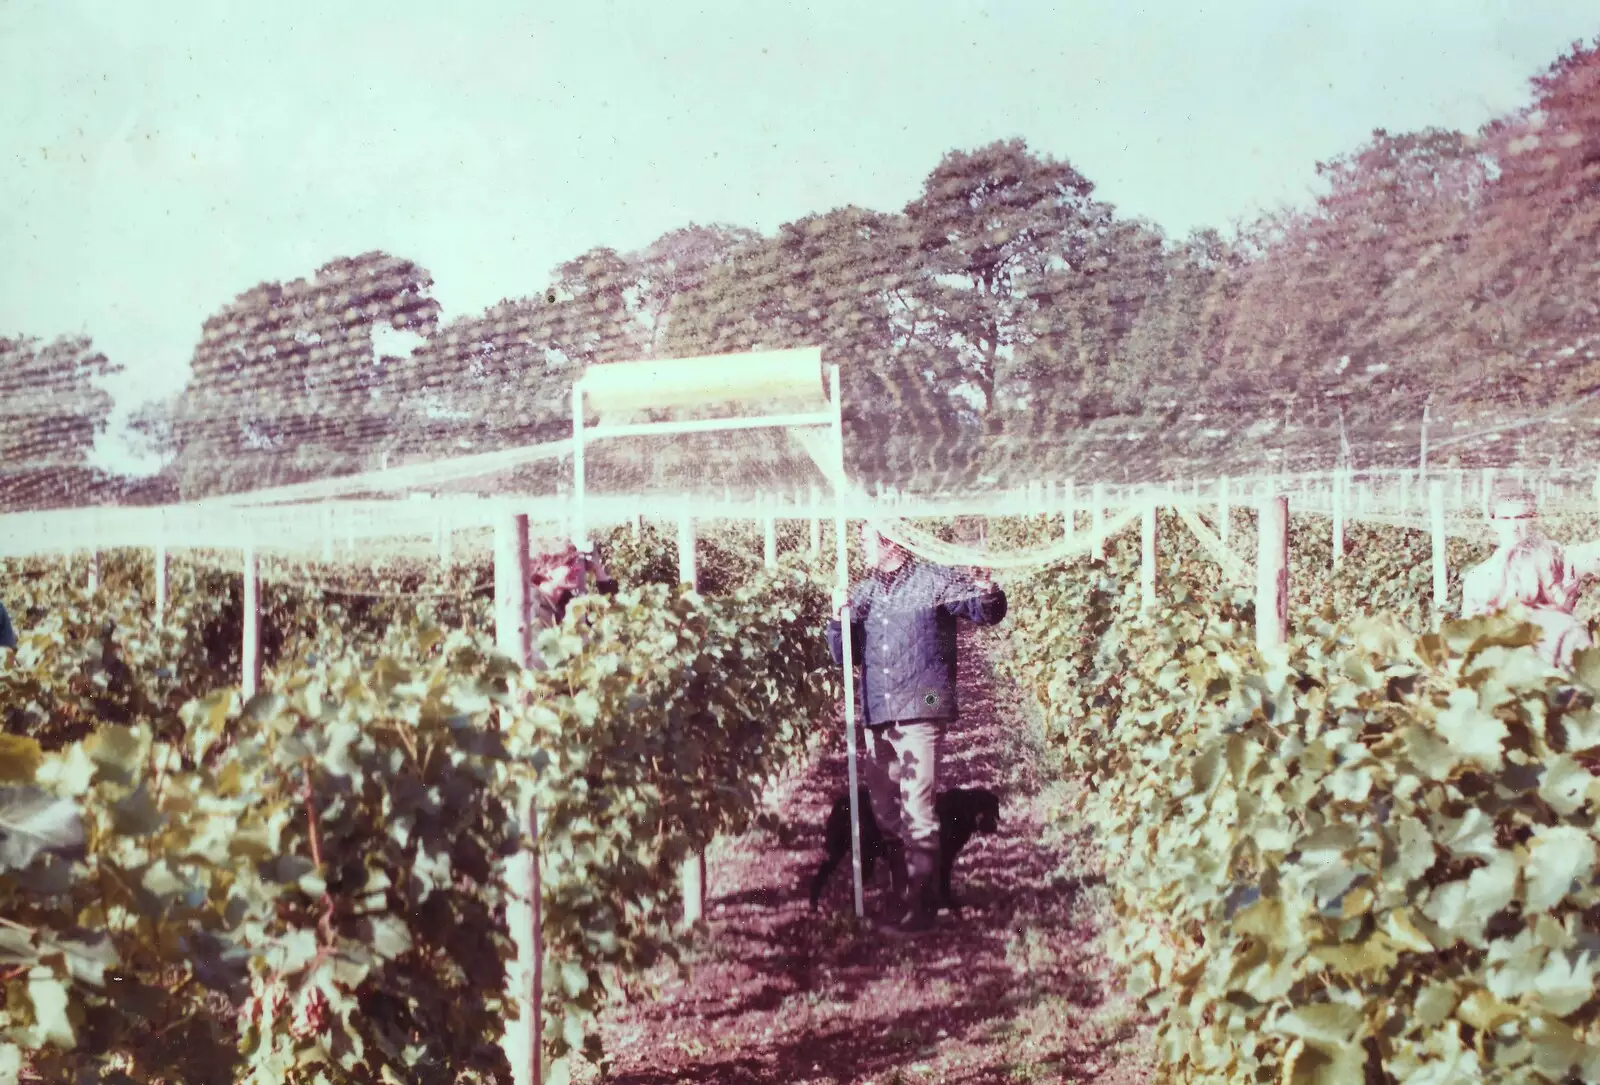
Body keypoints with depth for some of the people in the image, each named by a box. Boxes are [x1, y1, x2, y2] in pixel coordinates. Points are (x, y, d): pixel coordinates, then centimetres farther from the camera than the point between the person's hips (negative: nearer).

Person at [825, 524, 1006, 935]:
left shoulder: (934, 582, 0)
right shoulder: (863, 593, 16)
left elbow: (987, 612, -4)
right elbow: (844, 655, 17)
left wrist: (986, 591, -27)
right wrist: (839, 619, -2)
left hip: (921, 714, -6)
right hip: (876, 717, 6)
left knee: (917, 812, -9)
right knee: (885, 813, 14)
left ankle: (918, 905, -4)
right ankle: (902, 893, 27)